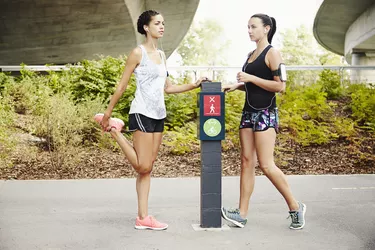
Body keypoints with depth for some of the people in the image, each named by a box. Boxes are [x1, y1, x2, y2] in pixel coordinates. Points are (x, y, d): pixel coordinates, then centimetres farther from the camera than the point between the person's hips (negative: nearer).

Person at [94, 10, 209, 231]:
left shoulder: (161, 54, 15)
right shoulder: (138, 52, -6)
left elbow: (168, 88, 17)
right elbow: (122, 86, -5)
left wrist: (195, 85, 7)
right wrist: (108, 113, -5)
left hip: (159, 115, 7)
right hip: (142, 113, -7)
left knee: (148, 168, 6)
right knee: (143, 167, -8)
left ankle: (143, 218, 7)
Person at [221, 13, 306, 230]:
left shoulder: (272, 53, -7)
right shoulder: (251, 55, 16)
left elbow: (280, 86, -15)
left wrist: (251, 78, -15)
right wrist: (237, 86, 8)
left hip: (265, 114, -8)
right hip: (249, 112, 8)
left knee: (266, 164, -10)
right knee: (247, 161, 3)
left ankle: (295, 207, 4)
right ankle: (242, 214, 4)